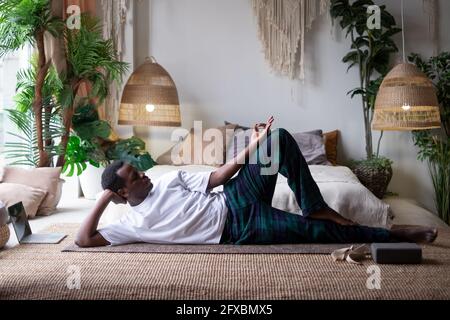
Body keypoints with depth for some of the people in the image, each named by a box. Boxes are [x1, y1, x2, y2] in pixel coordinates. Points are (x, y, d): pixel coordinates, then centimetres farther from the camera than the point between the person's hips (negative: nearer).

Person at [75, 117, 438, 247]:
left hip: (234, 202, 7)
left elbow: (215, 178, 13)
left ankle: (316, 207, -3)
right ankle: (394, 234, -5)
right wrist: (103, 200, -7)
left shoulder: (169, 179, 14)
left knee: (281, 139, -11)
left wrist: (250, 148, 4)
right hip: (239, 229, -7)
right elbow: (84, 239, -8)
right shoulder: (133, 223, -2)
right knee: (315, 231, -21)